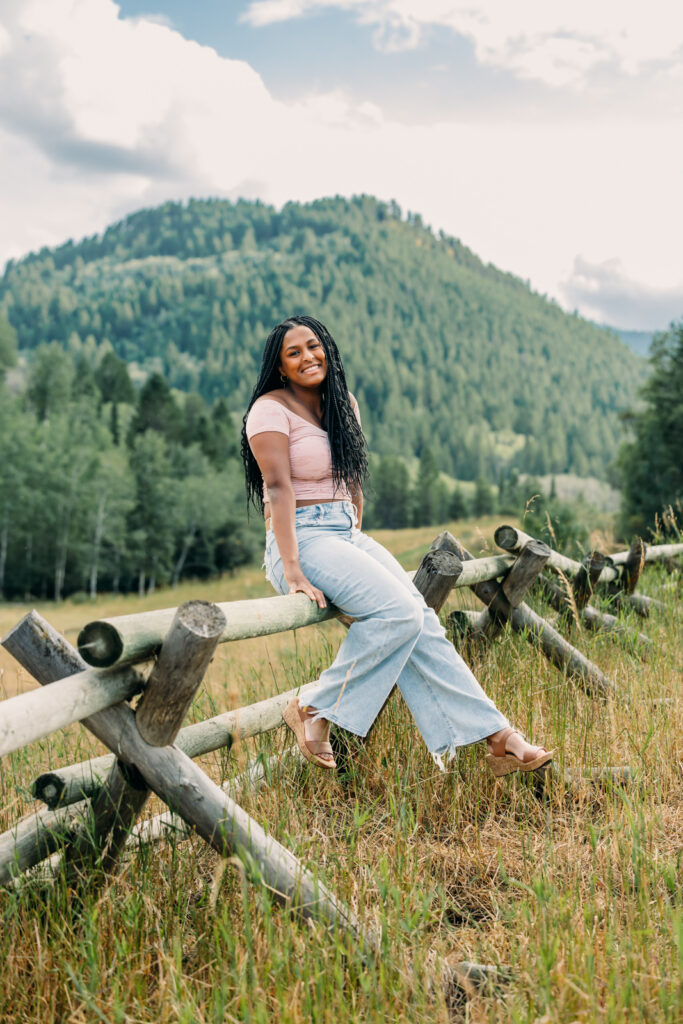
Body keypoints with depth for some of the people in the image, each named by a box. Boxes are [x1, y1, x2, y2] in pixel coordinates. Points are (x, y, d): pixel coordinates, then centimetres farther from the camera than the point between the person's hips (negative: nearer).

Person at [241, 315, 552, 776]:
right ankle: (314, 711, -15)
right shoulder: (272, 410, -6)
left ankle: (496, 736, -14)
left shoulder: (344, 403, 16)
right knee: (397, 610, -27)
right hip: (304, 537, -6)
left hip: (348, 534, 6)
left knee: (421, 620, -13)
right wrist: (291, 568, -25)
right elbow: (279, 487, -17)